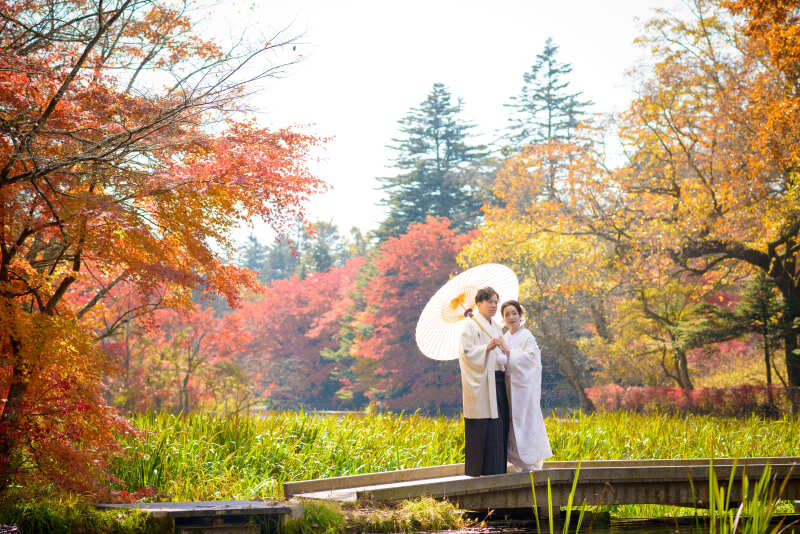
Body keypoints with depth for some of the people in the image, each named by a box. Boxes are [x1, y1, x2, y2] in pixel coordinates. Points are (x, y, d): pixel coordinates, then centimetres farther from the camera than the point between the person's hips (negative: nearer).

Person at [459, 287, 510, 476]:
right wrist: (487, 348, -25)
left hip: (496, 381, 8)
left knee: (498, 429, 5)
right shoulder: (470, 325, -2)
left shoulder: (496, 327, 21)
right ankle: (476, 472, -4)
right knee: (480, 429, -8)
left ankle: (496, 471, 9)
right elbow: (466, 352, -13)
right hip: (480, 382, -8)